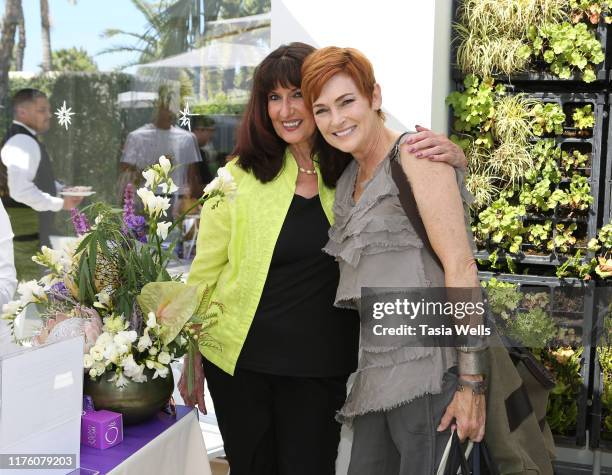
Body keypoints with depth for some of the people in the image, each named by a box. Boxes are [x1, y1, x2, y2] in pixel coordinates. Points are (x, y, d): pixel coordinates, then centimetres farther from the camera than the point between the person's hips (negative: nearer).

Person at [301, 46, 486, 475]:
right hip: (379, 369, 7)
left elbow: (460, 266, -15)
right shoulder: (350, 179, 15)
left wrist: (472, 383, -18)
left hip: (427, 362, -7)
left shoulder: (415, 156, -9)